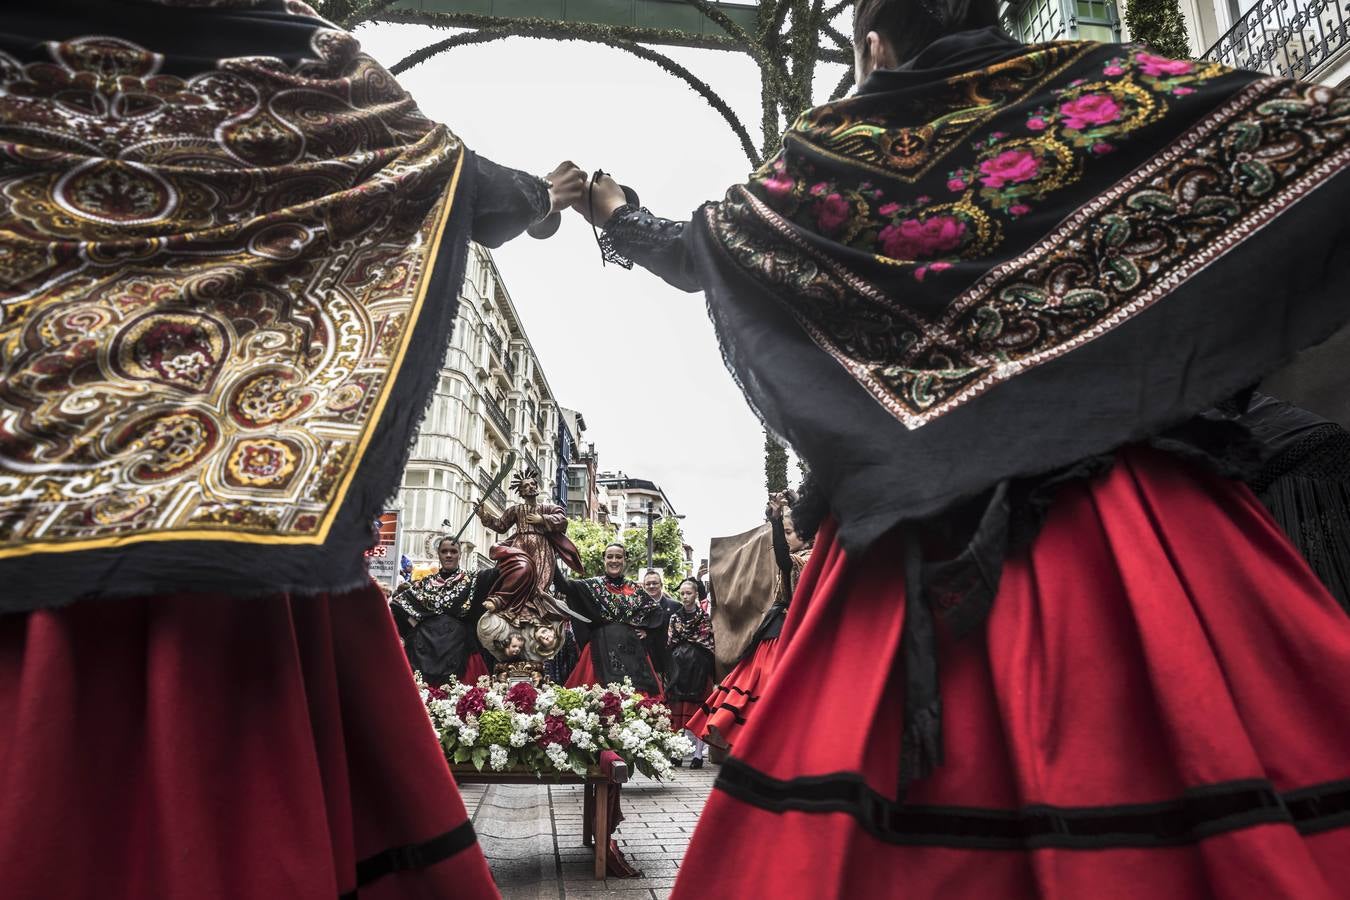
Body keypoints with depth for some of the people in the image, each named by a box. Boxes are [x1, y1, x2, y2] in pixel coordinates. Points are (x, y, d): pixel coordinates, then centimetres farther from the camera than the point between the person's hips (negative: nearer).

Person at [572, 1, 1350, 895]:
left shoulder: (830, 150, 11)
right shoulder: (1098, 84, 10)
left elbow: (694, 252, 21)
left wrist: (618, 217, 39)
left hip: (918, 497, 1)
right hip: (1119, 480, 0)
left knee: (858, 729, 6)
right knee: (1196, 725, 3)